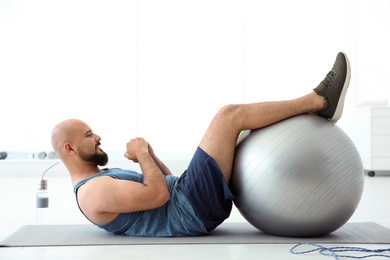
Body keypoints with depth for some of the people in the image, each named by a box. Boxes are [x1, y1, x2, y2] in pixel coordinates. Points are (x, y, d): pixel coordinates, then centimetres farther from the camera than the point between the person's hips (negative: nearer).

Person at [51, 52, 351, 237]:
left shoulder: (102, 179, 22)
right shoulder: (92, 192, -11)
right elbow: (159, 195, -21)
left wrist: (149, 155, 9)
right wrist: (143, 154, -8)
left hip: (190, 204, 10)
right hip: (191, 208, -10)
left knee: (242, 130, 14)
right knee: (228, 115, -12)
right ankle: (319, 100, -5)